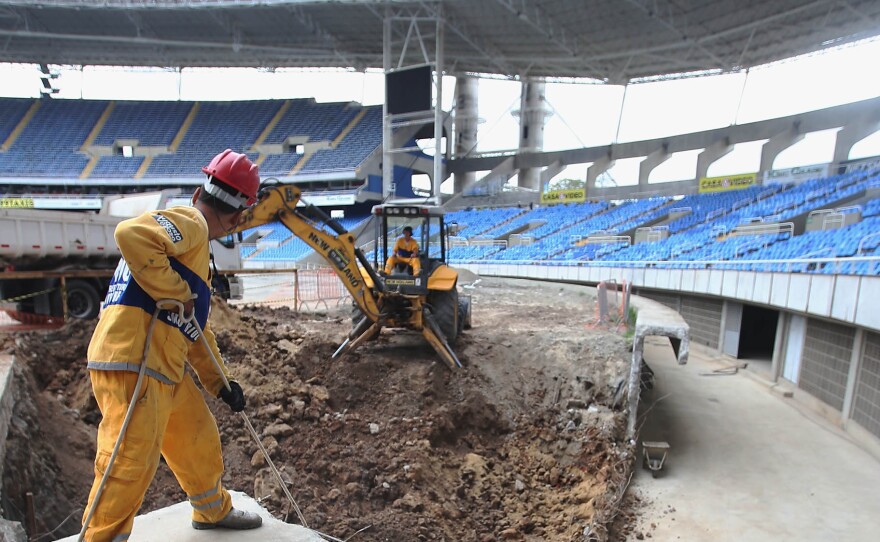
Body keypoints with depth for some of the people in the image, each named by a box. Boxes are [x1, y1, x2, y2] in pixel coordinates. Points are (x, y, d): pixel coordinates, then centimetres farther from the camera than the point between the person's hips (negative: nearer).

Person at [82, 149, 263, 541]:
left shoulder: (196, 246, 22)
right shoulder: (188, 222, -7)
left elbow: (196, 330, 24)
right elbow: (130, 234, -30)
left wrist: (219, 382, 21)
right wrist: (177, 293, -19)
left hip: (166, 370, 10)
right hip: (132, 365, -10)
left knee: (199, 437, 21)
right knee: (130, 465, -3)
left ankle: (213, 510, 41)